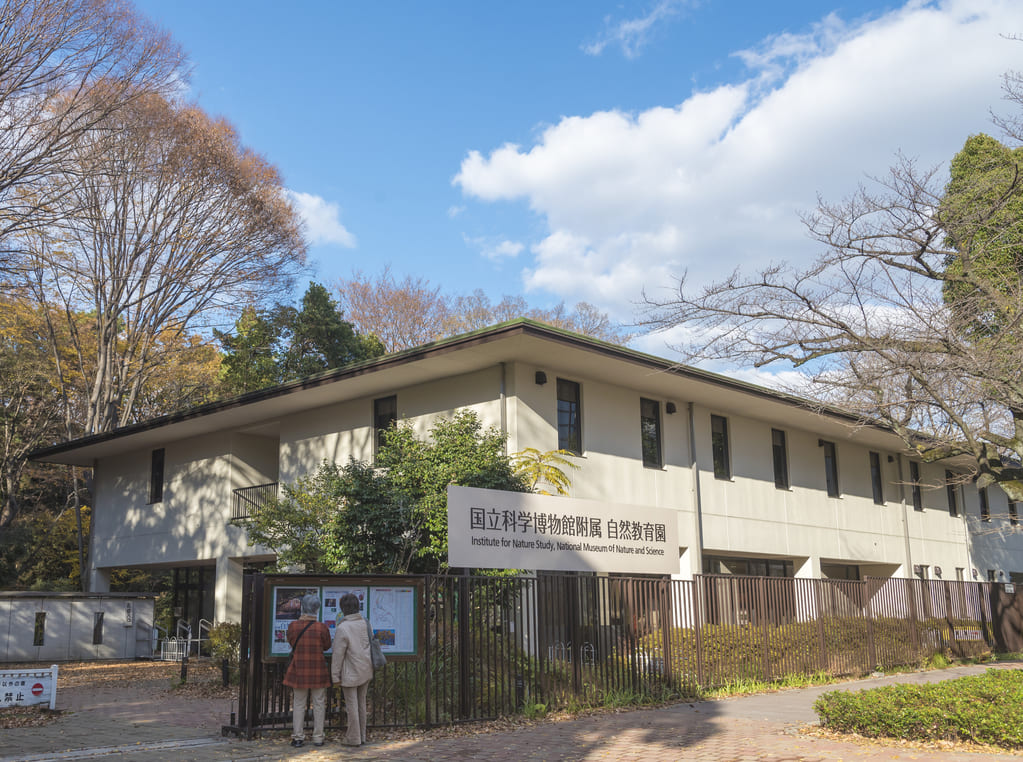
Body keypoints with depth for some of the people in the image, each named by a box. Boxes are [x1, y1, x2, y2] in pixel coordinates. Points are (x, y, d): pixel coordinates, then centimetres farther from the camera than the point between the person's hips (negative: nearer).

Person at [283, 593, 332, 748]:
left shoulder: (293, 626, -8)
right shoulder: (322, 627, -13)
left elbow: (291, 643, 8)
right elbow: (327, 646, 0)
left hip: (299, 670, 2)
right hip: (318, 670, -2)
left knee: (298, 704, 12)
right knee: (318, 704, 10)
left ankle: (298, 737, 14)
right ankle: (318, 738, 14)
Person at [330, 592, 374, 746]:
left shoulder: (342, 628, -20)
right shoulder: (365, 623, -2)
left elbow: (338, 654, -17)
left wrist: (335, 675, -8)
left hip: (350, 673, -6)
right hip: (366, 670, 6)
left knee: (351, 705, 4)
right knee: (361, 702, 15)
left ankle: (353, 738, 11)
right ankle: (362, 736, 22)